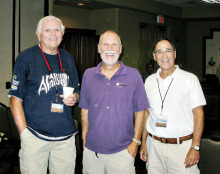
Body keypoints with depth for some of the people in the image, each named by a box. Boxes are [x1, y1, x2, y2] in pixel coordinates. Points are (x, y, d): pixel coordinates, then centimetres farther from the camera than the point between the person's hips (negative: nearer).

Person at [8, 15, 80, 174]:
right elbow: (15, 100, -5)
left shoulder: (68, 59, 12)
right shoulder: (26, 57, -3)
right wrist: (24, 132, -13)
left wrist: (74, 98, -2)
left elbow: (77, 92, 22)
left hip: (66, 136, 4)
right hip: (35, 136, -4)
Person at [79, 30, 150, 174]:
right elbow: (85, 110, 9)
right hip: (92, 150, 2)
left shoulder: (133, 75, -2)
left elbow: (140, 111, 1)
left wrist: (135, 141, -3)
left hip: (122, 151, -2)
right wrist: (84, 139, 6)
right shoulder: (88, 75, 4)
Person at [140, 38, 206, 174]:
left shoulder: (190, 79, -3)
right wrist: (143, 143, 10)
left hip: (181, 147, -3)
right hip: (154, 145, 3)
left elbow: (198, 114, -5)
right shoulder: (150, 81, 9)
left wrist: (195, 147, -12)